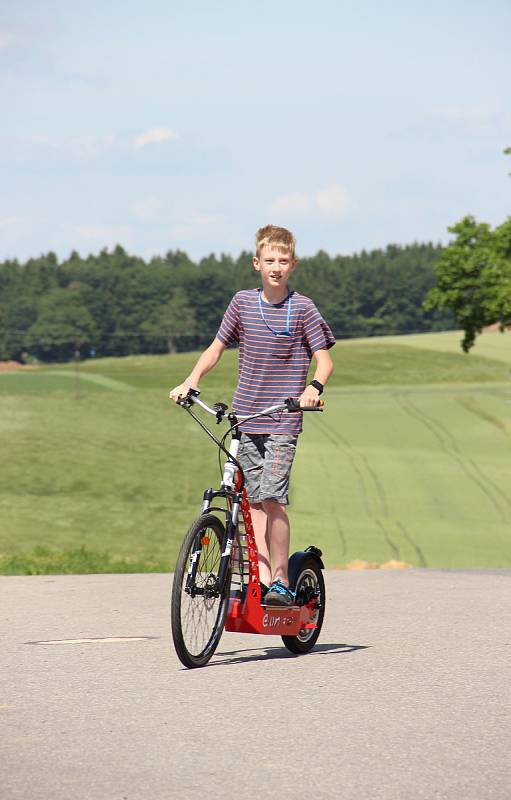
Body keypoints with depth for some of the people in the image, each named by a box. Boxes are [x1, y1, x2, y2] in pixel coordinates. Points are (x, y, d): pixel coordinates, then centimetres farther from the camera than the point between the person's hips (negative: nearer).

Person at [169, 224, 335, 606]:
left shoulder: (303, 308, -2)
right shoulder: (243, 302, 7)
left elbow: (324, 359, -2)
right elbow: (216, 348, 14)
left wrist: (314, 387, -23)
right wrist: (191, 381, -1)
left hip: (283, 419, -4)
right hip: (246, 416, 4)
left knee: (273, 495, -14)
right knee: (254, 499, 2)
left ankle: (281, 580, -8)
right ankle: (261, 575, 5)